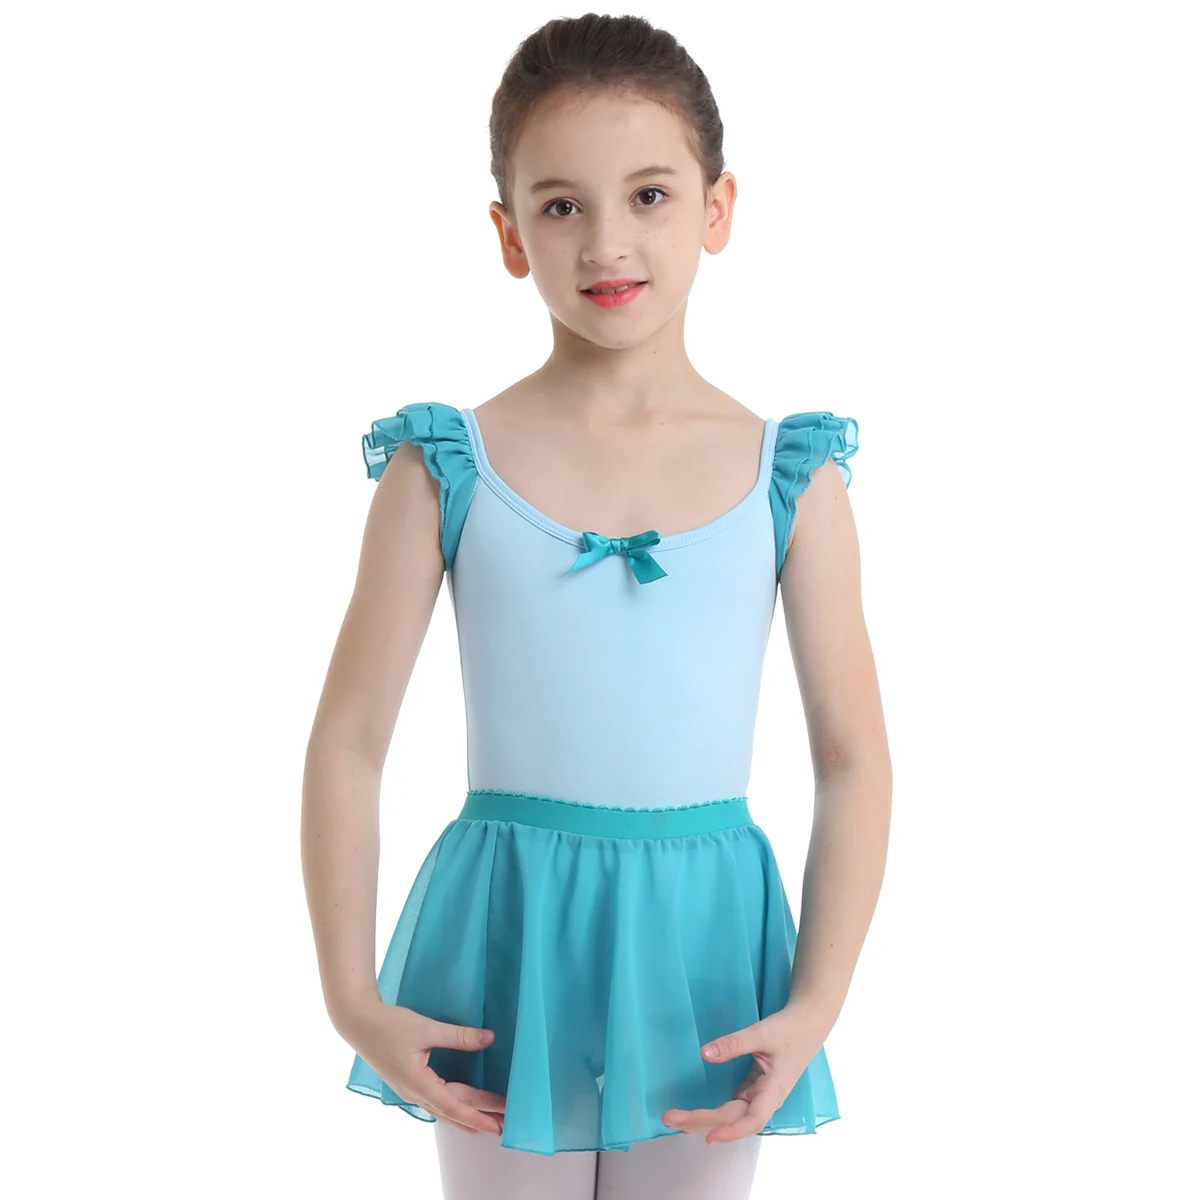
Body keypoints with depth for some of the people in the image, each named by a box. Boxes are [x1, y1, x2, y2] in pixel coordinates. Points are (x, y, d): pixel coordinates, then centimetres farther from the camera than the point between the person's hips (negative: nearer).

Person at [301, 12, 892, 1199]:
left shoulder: (790, 479, -3)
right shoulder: (446, 468, -5)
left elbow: (853, 758, -1)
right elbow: (348, 743, -3)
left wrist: (814, 1005, -9)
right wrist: (352, 1000, -8)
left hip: (702, 943, 1)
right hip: (506, 943, 0)